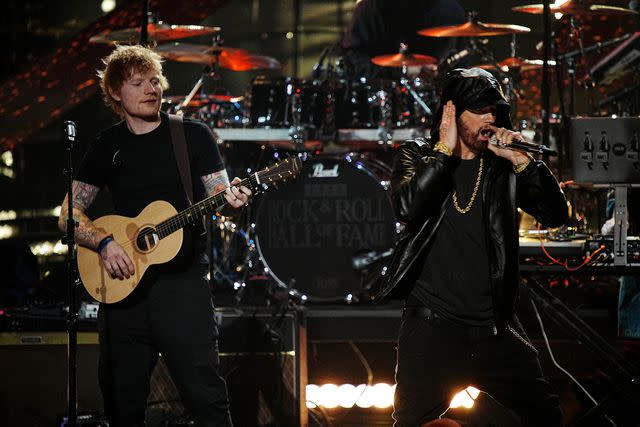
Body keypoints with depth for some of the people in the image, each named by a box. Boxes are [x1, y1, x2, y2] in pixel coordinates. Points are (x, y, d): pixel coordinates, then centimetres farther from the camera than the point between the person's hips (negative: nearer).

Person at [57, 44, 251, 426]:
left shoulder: (194, 135, 5)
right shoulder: (107, 147, 11)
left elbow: (220, 195, 4)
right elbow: (70, 212, 10)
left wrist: (232, 201, -20)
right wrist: (104, 243, -8)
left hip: (181, 280, -3)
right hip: (122, 284, 3)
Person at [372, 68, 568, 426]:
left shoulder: (503, 166, 8)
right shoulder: (416, 156, 5)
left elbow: (556, 215, -2)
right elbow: (408, 208, -16)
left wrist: (523, 160, -11)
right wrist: (445, 149, -12)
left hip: (495, 327, 2)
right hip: (432, 326, -2)